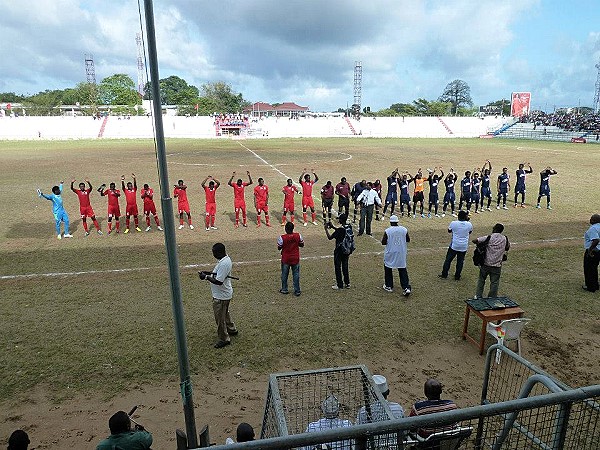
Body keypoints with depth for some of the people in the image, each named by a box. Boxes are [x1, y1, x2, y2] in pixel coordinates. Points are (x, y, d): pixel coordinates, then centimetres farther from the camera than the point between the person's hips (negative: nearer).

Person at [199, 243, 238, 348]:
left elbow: (219, 281, -31)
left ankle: (224, 339, 18)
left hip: (221, 296, -11)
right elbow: (218, 273, 16)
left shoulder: (224, 263, -30)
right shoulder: (225, 259, 3)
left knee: (220, 317, 4)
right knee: (224, 313, 28)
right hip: (224, 293, 11)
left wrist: (206, 277, -21)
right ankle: (232, 329, 46)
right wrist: (208, 273, 3)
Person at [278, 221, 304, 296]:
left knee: (284, 275, 16)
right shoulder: (298, 235, -10)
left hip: (285, 259, -2)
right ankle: (297, 291, 15)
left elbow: (279, 248, -8)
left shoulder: (282, 237, -18)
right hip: (295, 259, 2)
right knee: (296, 275, 11)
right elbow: (302, 245, 2)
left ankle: (284, 289, 29)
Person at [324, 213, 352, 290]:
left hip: (339, 251, -7)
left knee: (338, 268, 7)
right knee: (345, 267, 19)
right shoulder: (349, 227, -2)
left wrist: (326, 229, -8)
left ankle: (339, 285, 14)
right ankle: (347, 283, 27)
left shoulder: (340, 229, -24)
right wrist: (333, 227, 15)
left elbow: (330, 237, -18)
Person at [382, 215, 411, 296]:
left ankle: (389, 286, 23)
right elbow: (408, 240, 7)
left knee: (388, 269, 16)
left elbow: (383, 242, -10)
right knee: (403, 270, 9)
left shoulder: (387, 231, -13)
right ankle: (406, 287, 0)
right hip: (401, 254, 3)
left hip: (390, 254, -2)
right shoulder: (404, 230, -4)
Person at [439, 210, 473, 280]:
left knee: (448, 259, 11)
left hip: (454, 246, -2)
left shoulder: (453, 223, -14)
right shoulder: (469, 224, -9)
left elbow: (449, 230, 4)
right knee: (460, 261, 14)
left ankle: (444, 274, 18)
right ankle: (457, 276, 21)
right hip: (464, 247, 2)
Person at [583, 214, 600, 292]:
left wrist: (590, 249, -26)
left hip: (592, 252, -9)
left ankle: (590, 287, 14)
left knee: (589, 269, 5)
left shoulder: (593, 228, -23)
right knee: (594, 269, 22)